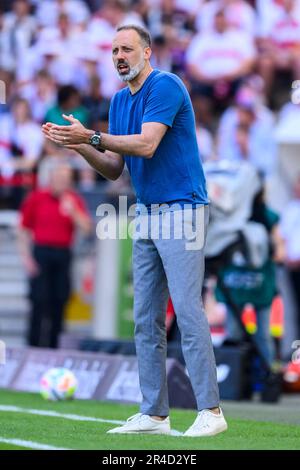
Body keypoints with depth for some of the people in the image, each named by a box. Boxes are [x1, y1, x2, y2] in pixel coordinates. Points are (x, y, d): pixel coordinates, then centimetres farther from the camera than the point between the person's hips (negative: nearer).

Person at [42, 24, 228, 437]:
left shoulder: (166, 86, -11)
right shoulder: (119, 101, 15)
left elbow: (146, 144, -22)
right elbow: (114, 169, 14)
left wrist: (92, 137, -20)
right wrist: (79, 146, -2)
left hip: (181, 210, -9)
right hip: (146, 214, 9)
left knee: (188, 311, -13)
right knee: (146, 320, 6)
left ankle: (210, 411, -12)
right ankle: (154, 414, 9)